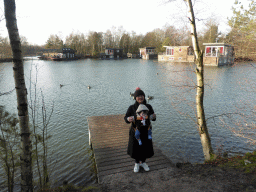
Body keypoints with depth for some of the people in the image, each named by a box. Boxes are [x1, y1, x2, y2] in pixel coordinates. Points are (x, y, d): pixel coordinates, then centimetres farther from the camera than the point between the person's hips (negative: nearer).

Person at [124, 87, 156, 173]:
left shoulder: (148, 107, -9)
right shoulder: (132, 108, -14)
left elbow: (153, 118, 0)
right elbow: (126, 118, -9)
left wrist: (154, 117, -23)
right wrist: (128, 119, -33)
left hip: (146, 131, 2)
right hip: (136, 132, -2)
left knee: (145, 147, 16)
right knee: (136, 148, 13)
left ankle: (143, 162, 43)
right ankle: (137, 163, 39)